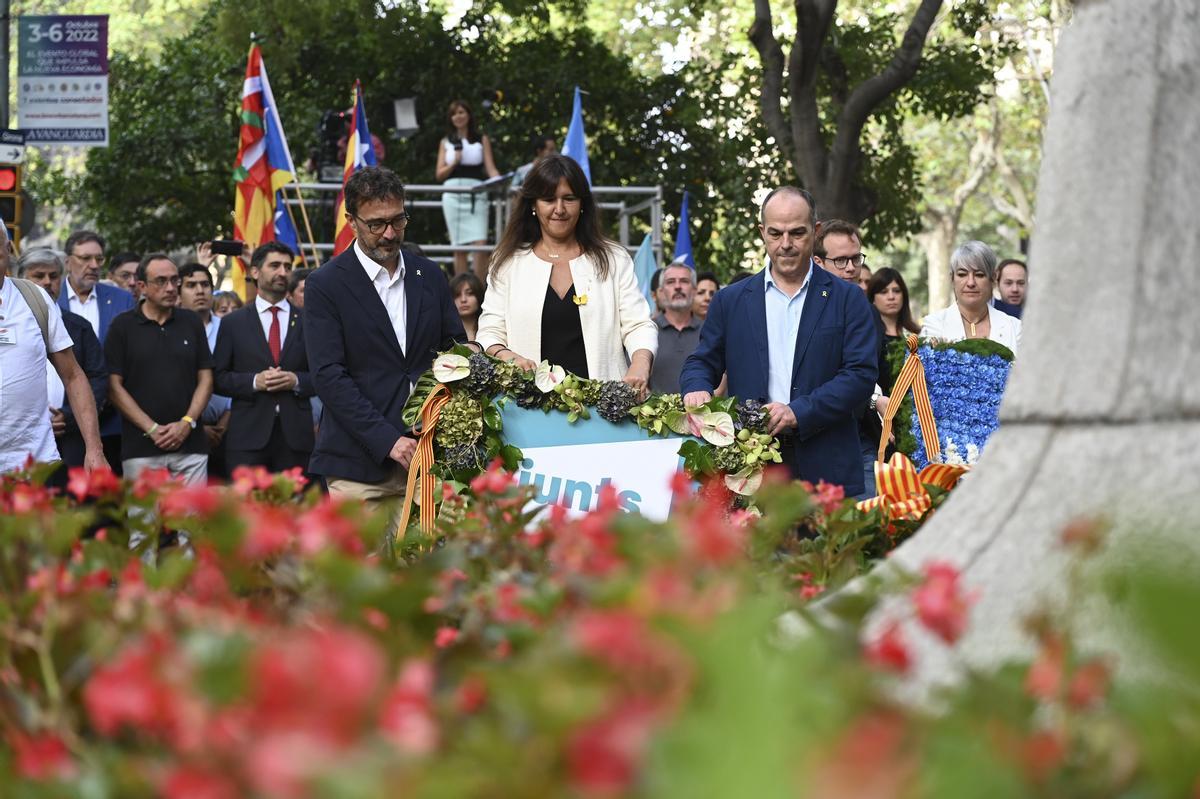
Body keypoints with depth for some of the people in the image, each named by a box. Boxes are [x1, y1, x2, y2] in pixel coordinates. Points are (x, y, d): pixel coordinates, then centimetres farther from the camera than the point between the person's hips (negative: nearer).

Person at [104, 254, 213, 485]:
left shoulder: (191, 322, 11)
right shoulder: (123, 326, 2)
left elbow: (205, 379, 11)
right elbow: (114, 386, -1)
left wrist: (187, 423, -4)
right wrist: (151, 429, -8)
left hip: (190, 444, 2)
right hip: (141, 448, -2)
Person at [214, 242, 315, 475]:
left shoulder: (307, 322, 12)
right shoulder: (233, 323, 9)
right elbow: (218, 377, 5)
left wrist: (297, 381, -9)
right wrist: (254, 381, -11)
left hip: (296, 436, 1)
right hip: (248, 435, -1)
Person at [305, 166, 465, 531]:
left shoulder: (431, 277, 13)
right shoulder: (325, 285, -1)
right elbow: (328, 375, -8)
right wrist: (388, 440, -16)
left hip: (427, 456, 3)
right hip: (359, 463, -3)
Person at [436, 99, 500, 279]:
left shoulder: (482, 140, 12)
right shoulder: (446, 143, 16)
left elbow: (490, 168, 3)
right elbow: (440, 174, 10)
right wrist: (454, 162, -7)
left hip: (476, 195, -1)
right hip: (453, 195, 1)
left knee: (480, 244, -14)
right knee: (459, 247, 1)